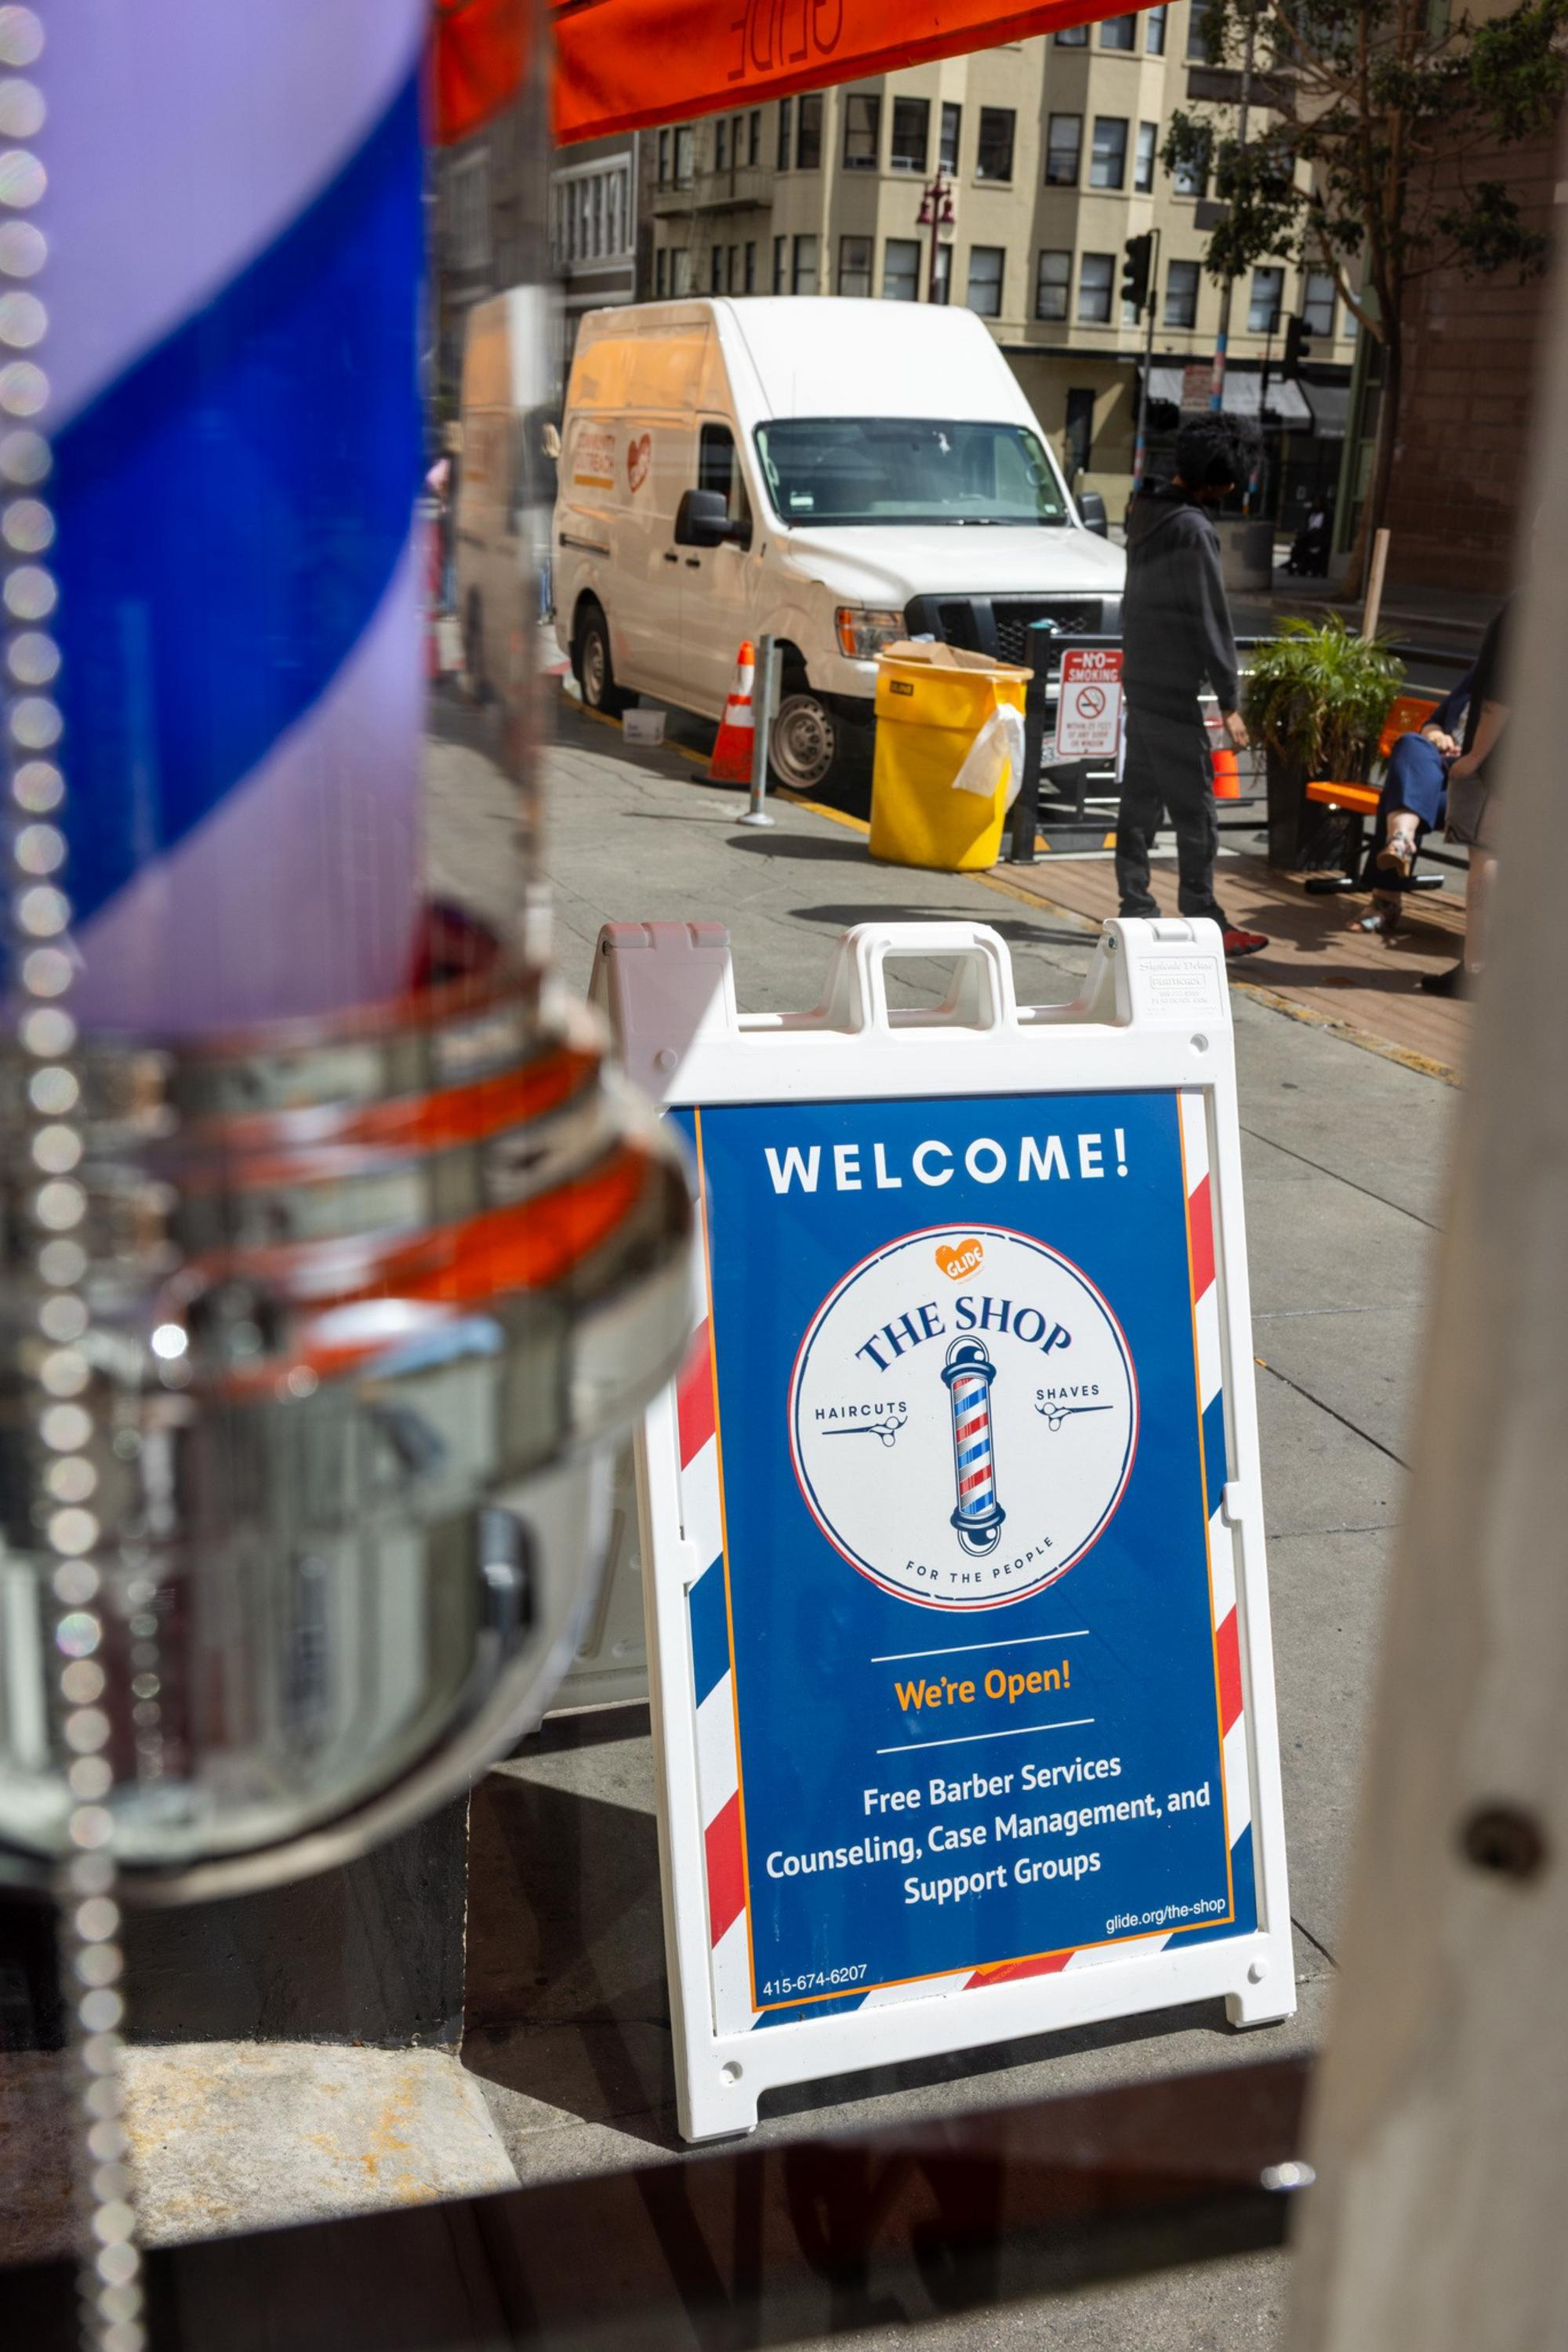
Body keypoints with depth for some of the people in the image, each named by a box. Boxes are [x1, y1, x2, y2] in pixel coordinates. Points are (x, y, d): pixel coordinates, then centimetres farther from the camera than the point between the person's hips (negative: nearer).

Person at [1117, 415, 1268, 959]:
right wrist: (1230, 703, -13)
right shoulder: (1194, 531, -17)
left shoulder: (1146, 512, 11)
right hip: (1174, 689, -9)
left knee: (1141, 799, 11)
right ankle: (1204, 922, 0)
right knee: (1195, 807, -4)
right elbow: (1212, 621, -17)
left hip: (1140, 677, 9)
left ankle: (1136, 911, 15)